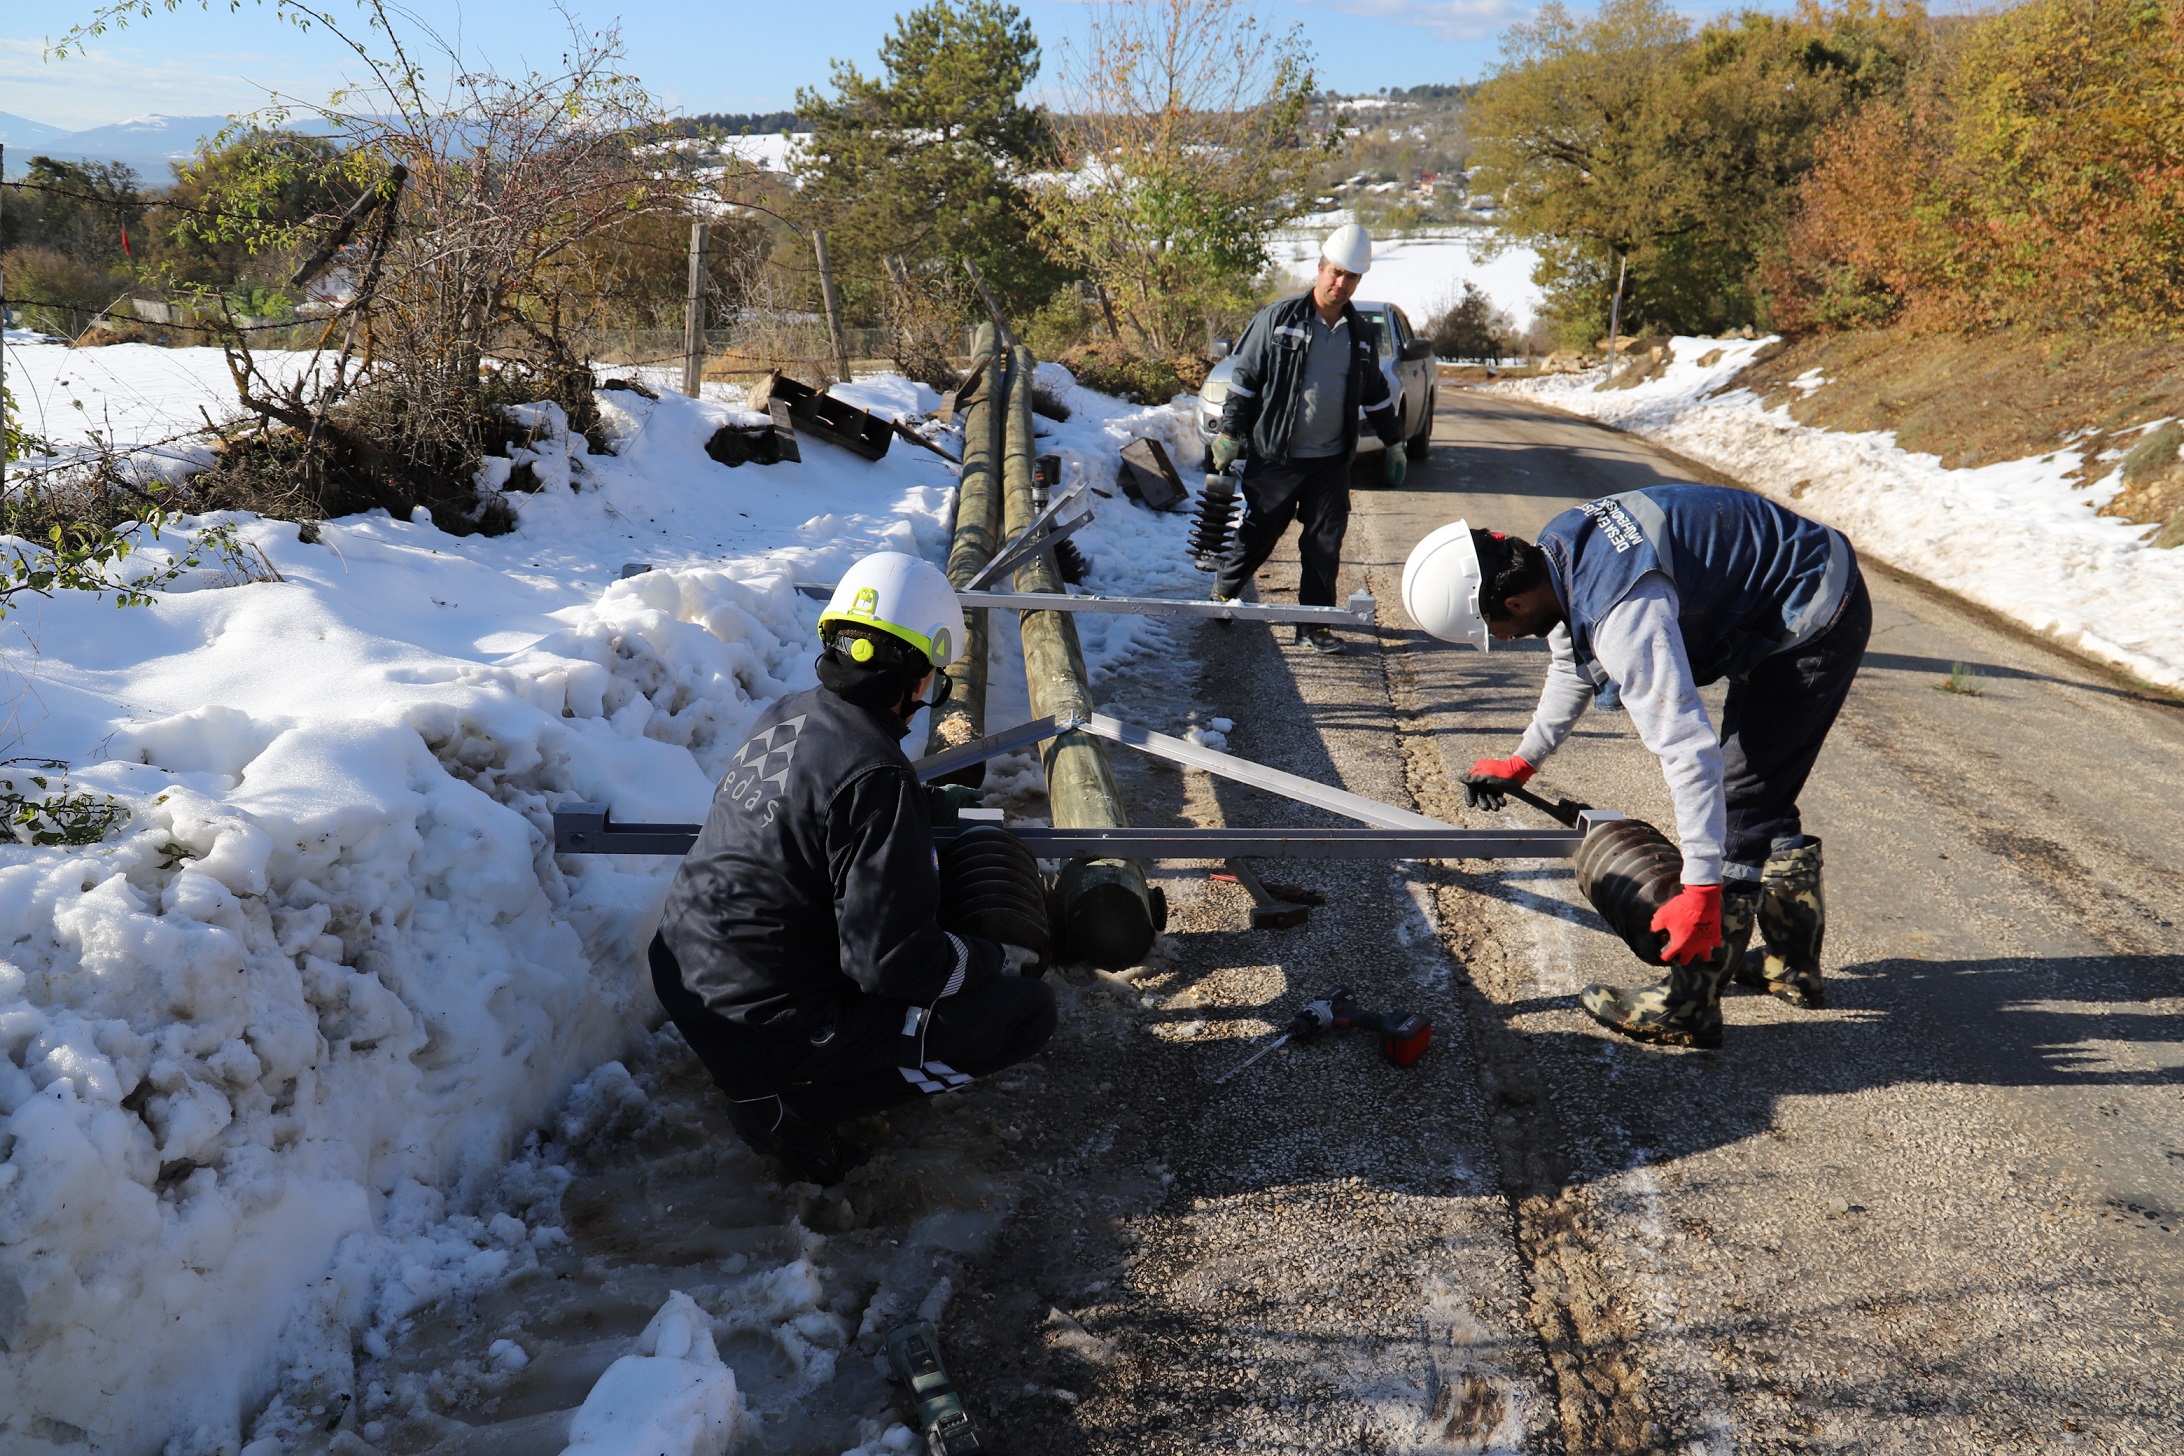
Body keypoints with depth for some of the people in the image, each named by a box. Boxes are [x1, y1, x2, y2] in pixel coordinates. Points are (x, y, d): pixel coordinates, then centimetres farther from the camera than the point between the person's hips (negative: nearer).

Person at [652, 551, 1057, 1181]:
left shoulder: (782, 715, 2)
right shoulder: (877, 777, -24)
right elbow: (892, 961, -23)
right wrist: (991, 959, -5)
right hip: (769, 1028, -9)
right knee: (1028, 1009, -5)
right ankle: (796, 1102, -3)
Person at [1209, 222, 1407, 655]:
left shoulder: (1361, 335, 10)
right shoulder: (1279, 318, -5)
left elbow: (1375, 394, 21)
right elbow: (1245, 376, -3)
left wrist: (1393, 443, 22)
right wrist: (1229, 431, -7)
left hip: (1331, 461, 4)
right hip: (1275, 457, -4)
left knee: (1325, 543, 2)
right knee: (1257, 535, 5)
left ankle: (1314, 621, 11)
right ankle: (1224, 592, 28)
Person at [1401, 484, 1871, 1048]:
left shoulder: (1623, 613, -34)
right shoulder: (1556, 550, -3)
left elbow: (1686, 748, -38)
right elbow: (1574, 664, 17)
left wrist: (1700, 886, -36)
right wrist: (1523, 760, 28)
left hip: (1817, 620, -10)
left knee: (1737, 800, -8)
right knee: (1763, 799, 18)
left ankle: (1688, 1008, -2)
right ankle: (1795, 965, 32)